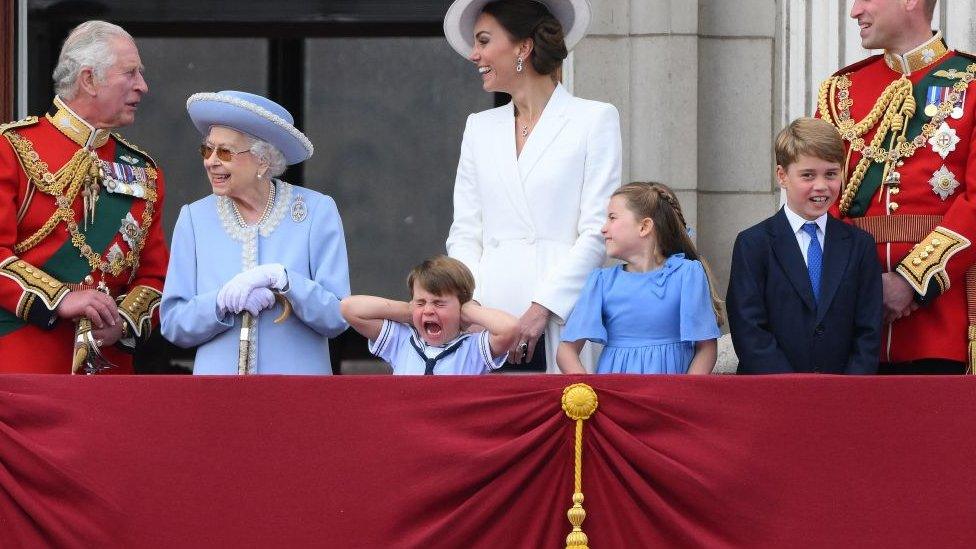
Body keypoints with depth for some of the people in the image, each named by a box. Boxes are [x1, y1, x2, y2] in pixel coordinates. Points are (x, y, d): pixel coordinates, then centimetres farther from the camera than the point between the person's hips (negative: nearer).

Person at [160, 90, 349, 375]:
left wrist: (282, 279, -18)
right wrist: (223, 301, -16)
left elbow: (336, 318, -4)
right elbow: (173, 324, 1)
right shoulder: (194, 219, 5)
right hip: (217, 371, 2)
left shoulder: (317, 212, 0)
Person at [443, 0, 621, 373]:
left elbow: (597, 233, -4)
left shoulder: (594, 120, 4)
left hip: (560, 322, -4)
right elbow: (464, 234, 15)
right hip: (489, 320, 4)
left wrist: (542, 308, -13)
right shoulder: (479, 127, 19)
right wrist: (472, 306, -3)